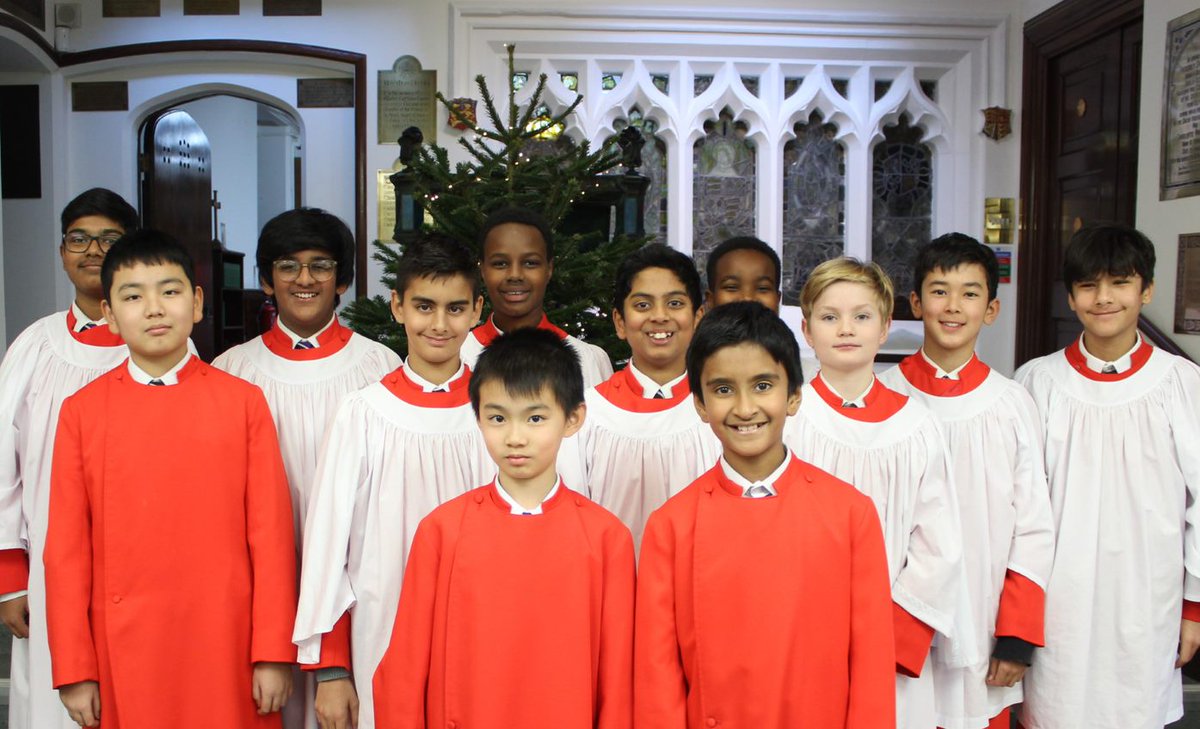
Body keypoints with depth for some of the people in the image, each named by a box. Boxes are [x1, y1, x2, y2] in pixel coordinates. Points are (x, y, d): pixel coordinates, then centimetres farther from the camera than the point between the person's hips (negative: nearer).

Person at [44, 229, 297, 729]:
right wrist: (74, 669, 1)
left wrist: (275, 654, -4)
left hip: (227, 648, -1)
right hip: (124, 655, 1)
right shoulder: (81, 412, 2)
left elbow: (271, 534, -3)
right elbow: (67, 547, 2)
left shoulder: (243, 402, -1)